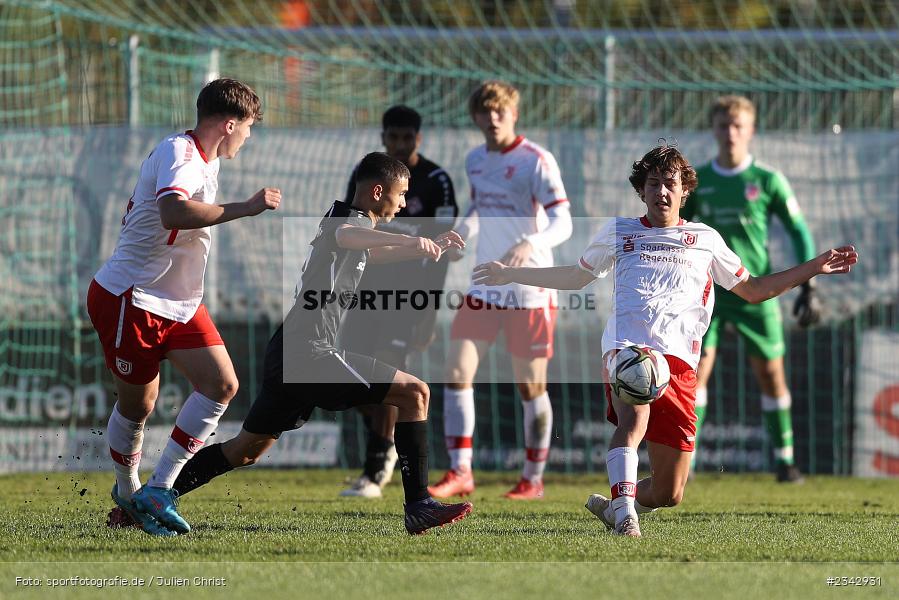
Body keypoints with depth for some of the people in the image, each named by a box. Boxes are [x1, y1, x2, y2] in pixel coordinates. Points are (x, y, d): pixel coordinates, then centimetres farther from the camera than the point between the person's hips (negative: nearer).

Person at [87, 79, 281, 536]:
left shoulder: (203, 161, 12)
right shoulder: (178, 153, -19)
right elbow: (173, 211, -40)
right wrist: (244, 208, -40)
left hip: (179, 302, 9)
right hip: (130, 300, -9)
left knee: (221, 385, -5)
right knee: (137, 404, 3)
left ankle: (157, 492, -4)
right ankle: (127, 491, 28)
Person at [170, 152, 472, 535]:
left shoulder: (344, 218, 23)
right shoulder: (354, 220, -8)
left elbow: (373, 254, 47)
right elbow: (345, 236, -36)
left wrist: (432, 247, 48)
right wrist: (412, 240, -44)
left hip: (286, 357, 10)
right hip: (312, 354, -10)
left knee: (247, 450, 17)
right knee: (415, 393, -8)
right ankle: (418, 506, -11)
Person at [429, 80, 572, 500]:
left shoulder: (536, 161, -12)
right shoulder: (475, 161, 8)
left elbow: (562, 223, -18)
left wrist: (530, 245, -37)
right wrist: (456, 238, 4)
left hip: (530, 291, -6)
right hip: (484, 287, 6)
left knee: (531, 387, 2)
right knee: (457, 372, -6)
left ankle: (534, 479, 15)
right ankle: (460, 473, -2)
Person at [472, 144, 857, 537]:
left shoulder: (706, 240, 24)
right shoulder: (618, 232, 23)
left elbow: (754, 290, 31)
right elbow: (575, 277, 36)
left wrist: (813, 268, 22)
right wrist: (510, 274, 32)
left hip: (679, 361, 2)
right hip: (626, 349, -2)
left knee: (668, 494, -3)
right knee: (636, 414, -39)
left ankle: (612, 505, 26)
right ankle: (624, 510, -46)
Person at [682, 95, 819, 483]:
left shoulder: (768, 181, -1)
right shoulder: (696, 182, 4)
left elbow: (799, 232, 3)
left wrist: (808, 287, -2)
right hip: (708, 288, 1)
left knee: (771, 375, 3)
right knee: (696, 371, -10)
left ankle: (784, 459, 14)